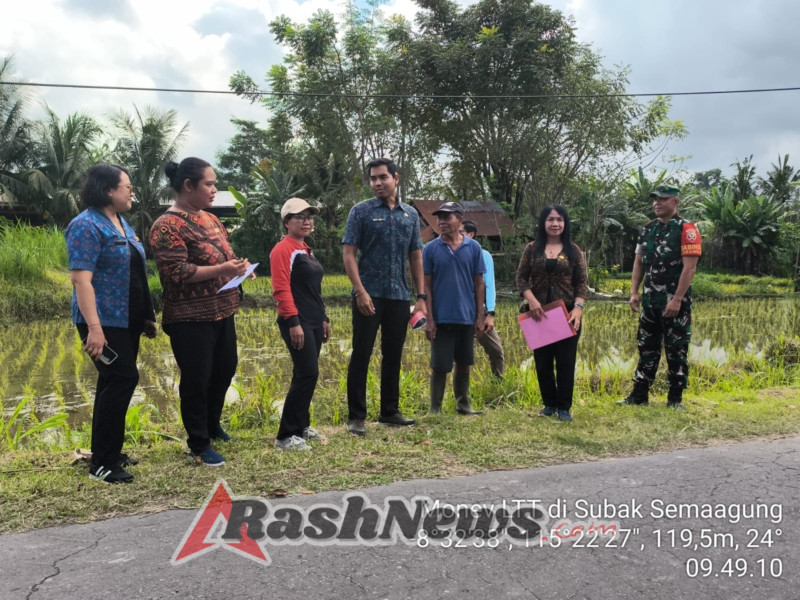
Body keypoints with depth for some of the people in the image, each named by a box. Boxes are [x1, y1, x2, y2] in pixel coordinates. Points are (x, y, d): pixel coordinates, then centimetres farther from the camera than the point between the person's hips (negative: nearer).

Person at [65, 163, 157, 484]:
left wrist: (147, 316, 19)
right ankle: (101, 462, -1)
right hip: (105, 322, -9)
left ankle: (107, 452, 24)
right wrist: (94, 327, -28)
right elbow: (81, 279, -21)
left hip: (126, 320, 9)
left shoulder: (122, 223, 14)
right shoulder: (86, 225, -14)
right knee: (123, 379, -11)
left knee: (114, 382, 13)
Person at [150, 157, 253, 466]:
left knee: (225, 370, 19)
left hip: (222, 312, 9)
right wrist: (221, 270, -27)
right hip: (190, 318, -9)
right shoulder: (167, 226, -15)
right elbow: (176, 272, -22)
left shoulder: (209, 218, 12)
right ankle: (199, 444, 17)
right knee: (196, 380, 1)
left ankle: (213, 426, 40)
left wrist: (237, 264, 1)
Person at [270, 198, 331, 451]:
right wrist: (293, 322, -23)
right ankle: (286, 435, -6)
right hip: (297, 322, -9)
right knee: (308, 373, -12)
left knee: (306, 374, 13)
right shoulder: (283, 249, -10)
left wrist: (324, 318, 20)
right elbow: (281, 289, -18)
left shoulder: (306, 250, 18)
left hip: (314, 321, 9)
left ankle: (301, 425, 24)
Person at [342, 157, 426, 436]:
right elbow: (348, 253, -7)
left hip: (400, 297, 4)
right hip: (369, 295, -4)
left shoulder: (410, 214, 10)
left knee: (393, 356, 12)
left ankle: (390, 411, 24)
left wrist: (421, 296, 7)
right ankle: (356, 416, 8)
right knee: (361, 355, 0)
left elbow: (416, 257, 13)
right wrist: (360, 291, -17)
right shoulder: (361, 211, -2)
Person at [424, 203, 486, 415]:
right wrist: (429, 319, -6)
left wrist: (480, 316, 2)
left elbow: (479, 284, 5)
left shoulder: (473, 247, 2)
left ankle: (463, 404, 27)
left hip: (467, 318, 2)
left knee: (464, 364, 13)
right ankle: (435, 409, 14)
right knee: (439, 366, 3)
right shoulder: (430, 249, -2)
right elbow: (426, 286, -1)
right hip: (441, 318, -2)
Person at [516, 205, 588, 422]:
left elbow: (582, 283, 1)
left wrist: (578, 308, -13)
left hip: (567, 314, -1)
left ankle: (564, 407, 12)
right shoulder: (532, 248, 4)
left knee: (566, 361, 2)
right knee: (542, 360, 7)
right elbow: (521, 278, 2)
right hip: (539, 314, 1)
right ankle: (549, 404, 22)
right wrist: (532, 301, -13)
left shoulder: (573, 250, 3)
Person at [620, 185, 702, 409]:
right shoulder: (647, 229, 11)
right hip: (650, 300, 6)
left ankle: (675, 399, 12)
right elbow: (639, 262, 15)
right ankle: (639, 395, 18)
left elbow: (689, 267, -16)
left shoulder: (686, 229, -9)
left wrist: (677, 299, -20)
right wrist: (634, 292, 6)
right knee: (647, 348, 11)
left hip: (675, 302, -6)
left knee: (676, 351, 2)